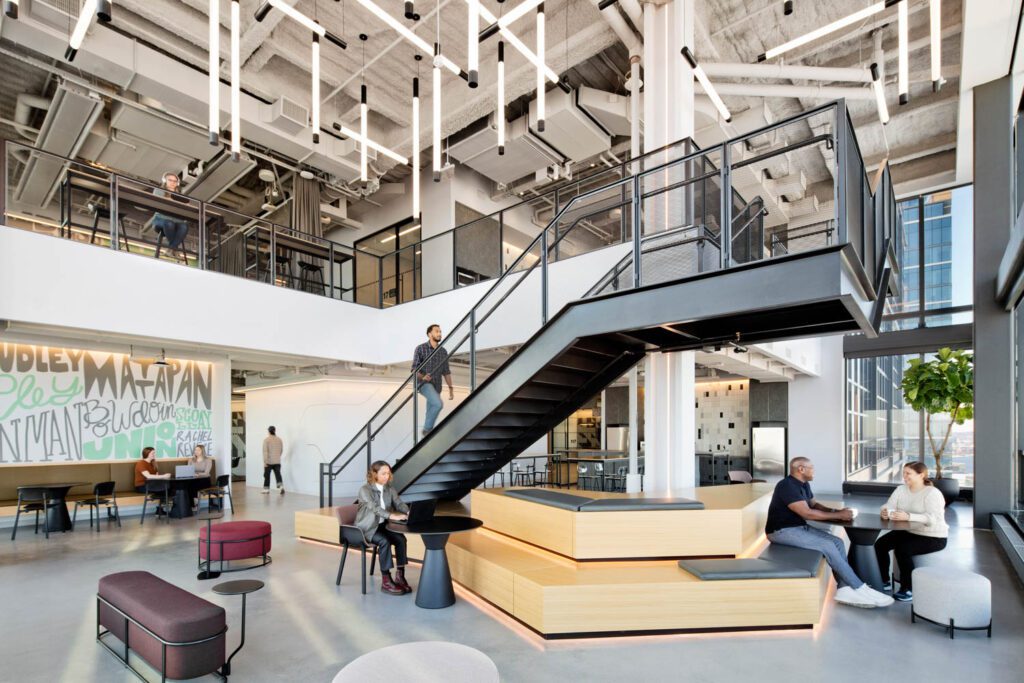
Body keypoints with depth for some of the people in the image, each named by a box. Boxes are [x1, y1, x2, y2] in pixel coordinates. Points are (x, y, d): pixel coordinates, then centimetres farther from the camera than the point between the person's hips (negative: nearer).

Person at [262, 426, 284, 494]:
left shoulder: (266, 440, -9)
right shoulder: (279, 439, 5)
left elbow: (265, 451, -14)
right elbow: (281, 450, 13)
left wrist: (265, 462, -14)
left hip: (269, 461, -3)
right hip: (277, 461, 3)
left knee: (267, 475, 12)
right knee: (278, 475, 2)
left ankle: (266, 489, 21)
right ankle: (281, 487, -16)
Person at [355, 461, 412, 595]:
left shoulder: (390, 489, 5)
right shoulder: (365, 490, -14)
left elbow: (399, 503, -4)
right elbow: (374, 507, -29)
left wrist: (409, 512, -27)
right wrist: (393, 516, -43)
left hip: (383, 525, 5)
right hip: (367, 527, -5)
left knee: (401, 539, -22)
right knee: (384, 541, -31)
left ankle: (400, 576, -13)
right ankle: (386, 582, -23)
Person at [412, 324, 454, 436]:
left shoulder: (443, 351, 7)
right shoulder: (420, 348, -8)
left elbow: (446, 371, 12)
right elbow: (415, 368, -10)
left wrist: (451, 388, 7)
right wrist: (422, 377, -31)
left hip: (436, 386, 6)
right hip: (424, 383, -6)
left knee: (430, 413, 10)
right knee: (438, 404, -26)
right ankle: (427, 429, -9)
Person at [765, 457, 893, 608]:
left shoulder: (804, 484, 10)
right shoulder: (787, 486, -22)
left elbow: (814, 504, 18)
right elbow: (807, 513, -25)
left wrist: (837, 512, -1)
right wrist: (838, 515, -16)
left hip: (800, 526, 10)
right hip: (781, 531, -10)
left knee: (837, 542, -6)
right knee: (827, 546, -20)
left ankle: (844, 590, -8)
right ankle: (860, 589, -8)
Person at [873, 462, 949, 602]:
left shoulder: (932, 493, -17)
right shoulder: (901, 490, 4)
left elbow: (933, 518, -30)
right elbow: (888, 506, -4)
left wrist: (908, 516, -43)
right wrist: (885, 512, -29)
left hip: (933, 537, -7)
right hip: (908, 532, 7)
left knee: (902, 549, -28)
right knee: (880, 544, -11)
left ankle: (908, 589, -9)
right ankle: (884, 581, 7)